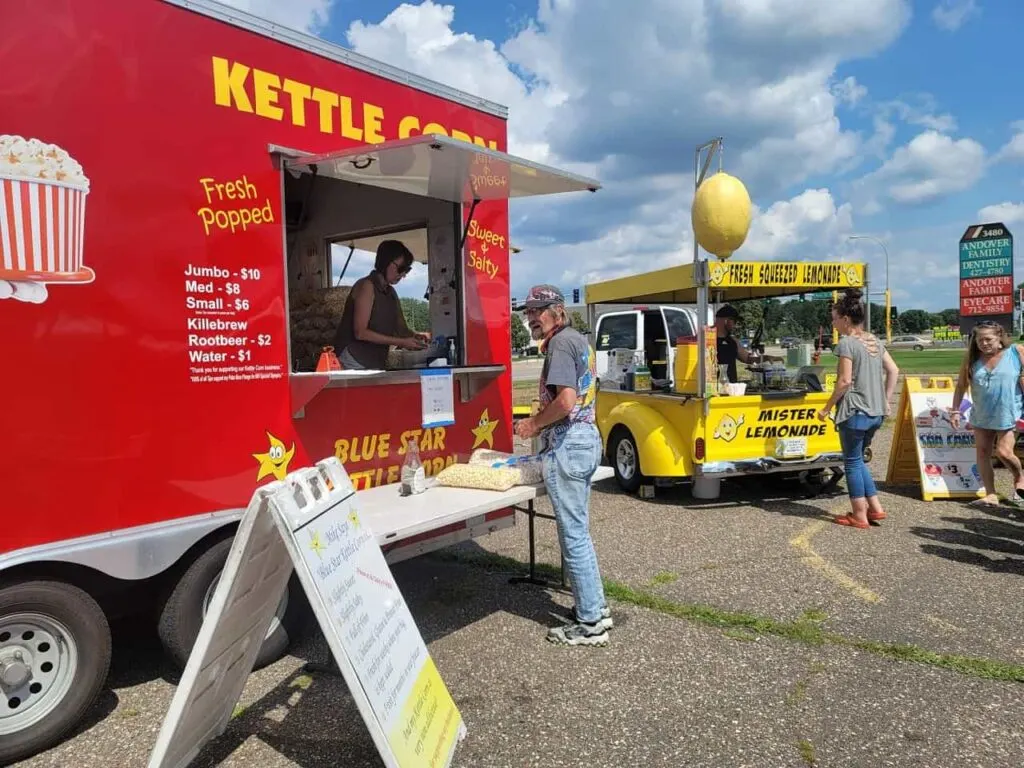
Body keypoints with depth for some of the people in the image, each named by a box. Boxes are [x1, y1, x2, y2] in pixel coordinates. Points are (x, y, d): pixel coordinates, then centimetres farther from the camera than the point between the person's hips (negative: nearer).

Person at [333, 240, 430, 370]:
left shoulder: (391, 293, 14)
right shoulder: (367, 286, -10)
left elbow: (402, 329, 14)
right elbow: (360, 332, -18)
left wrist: (416, 336, -9)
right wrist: (401, 342, -21)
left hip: (376, 364, 7)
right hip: (354, 361, -7)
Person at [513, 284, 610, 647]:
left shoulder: (560, 343, -13)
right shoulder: (579, 340, 16)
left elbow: (565, 401, -24)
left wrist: (534, 423, -11)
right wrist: (541, 421, 18)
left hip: (567, 444, -10)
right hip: (587, 437, 10)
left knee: (573, 534, -4)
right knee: (579, 530, 17)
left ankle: (589, 623, 4)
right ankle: (595, 607, 26)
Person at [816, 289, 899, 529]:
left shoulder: (846, 343, -13)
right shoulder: (875, 341, 11)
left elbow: (844, 381, -17)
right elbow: (893, 370, 13)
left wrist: (827, 408, -9)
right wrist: (886, 400, 17)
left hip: (855, 412, -8)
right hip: (876, 412, 8)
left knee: (852, 462, 4)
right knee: (858, 459, 20)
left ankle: (859, 515, 10)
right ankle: (875, 507, 20)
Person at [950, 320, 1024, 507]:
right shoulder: (971, 357, 0)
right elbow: (961, 385, 5)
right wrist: (955, 411, 2)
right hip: (982, 415, 4)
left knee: (1004, 452, -7)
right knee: (982, 453, 3)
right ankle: (991, 495, 11)